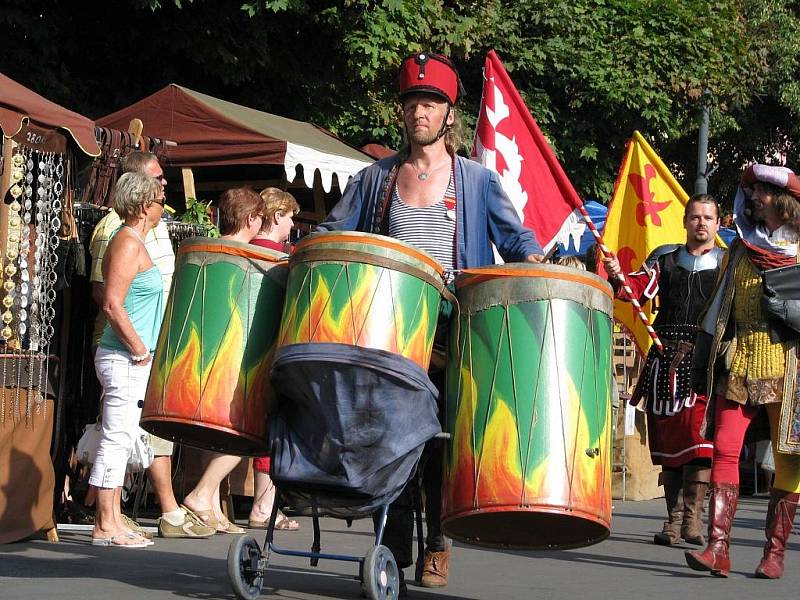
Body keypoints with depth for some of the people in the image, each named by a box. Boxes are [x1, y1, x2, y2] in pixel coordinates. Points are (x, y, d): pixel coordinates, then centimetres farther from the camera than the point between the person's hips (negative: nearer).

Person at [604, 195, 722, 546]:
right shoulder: (665, 259, 17)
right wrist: (618, 277, -15)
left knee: (698, 435, -13)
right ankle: (674, 518, 11)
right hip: (666, 358, 3)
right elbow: (638, 288, 5)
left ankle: (692, 517, -8)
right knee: (667, 437, 4)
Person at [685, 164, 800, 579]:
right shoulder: (740, 248, 16)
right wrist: (702, 360, 14)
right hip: (739, 361, 3)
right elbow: (720, 306, 18)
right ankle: (718, 547, -12)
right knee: (725, 448, -9)